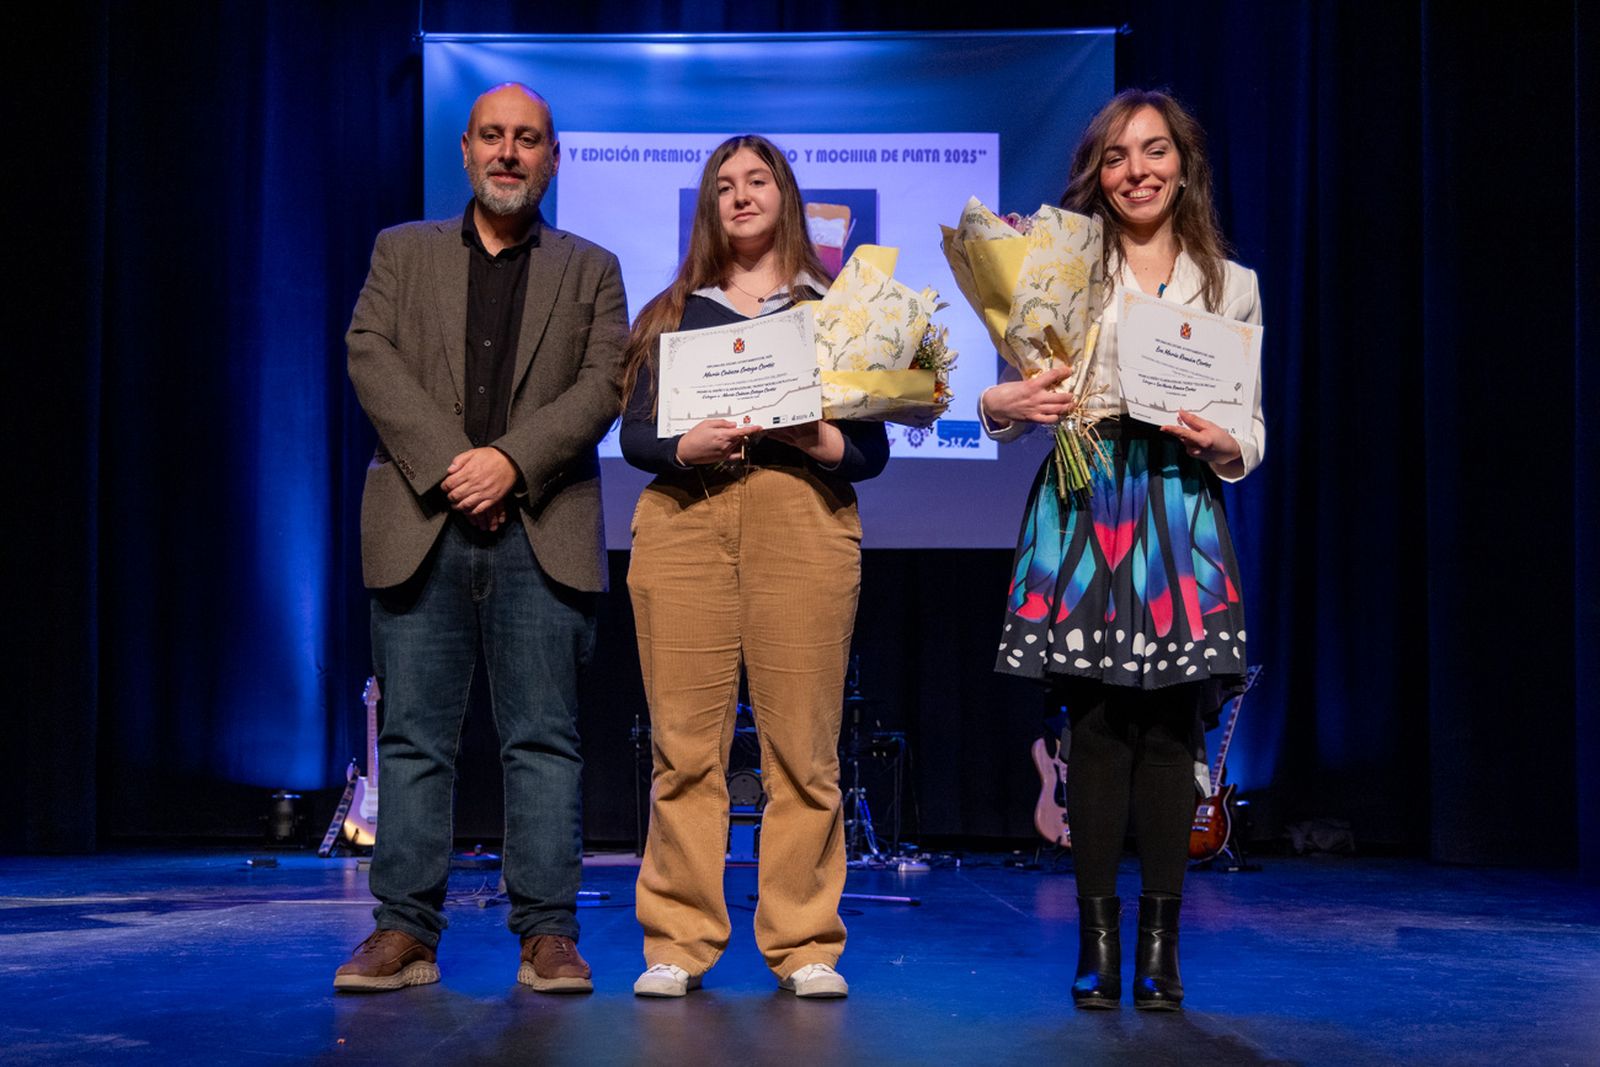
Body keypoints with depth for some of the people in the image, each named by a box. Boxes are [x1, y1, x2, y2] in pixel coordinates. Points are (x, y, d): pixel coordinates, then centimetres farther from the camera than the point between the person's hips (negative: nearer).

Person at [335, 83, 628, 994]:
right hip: (421, 527, 1)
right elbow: (370, 356, 2)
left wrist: (512, 460, -14)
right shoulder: (402, 253, 16)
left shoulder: (592, 270, 14)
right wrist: (447, 463, -12)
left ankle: (548, 932, 5)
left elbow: (605, 382, 1)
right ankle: (406, 932, 8)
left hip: (543, 532, -1)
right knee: (414, 738, 2)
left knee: (545, 739, 0)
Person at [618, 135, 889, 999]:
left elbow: (873, 449, 9)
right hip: (684, 520, 1)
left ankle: (804, 944, 4)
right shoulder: (671, 312, 20)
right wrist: (686, 447, -10)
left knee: (804, 749, -5)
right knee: (684, 746, -3)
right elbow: (633, 432, 11)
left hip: (803, 521, -1)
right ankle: (678, 943, 5)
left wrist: (811, 434, -11)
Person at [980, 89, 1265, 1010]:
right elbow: (1021, 396, 7)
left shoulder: (1231, 285, 14)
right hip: (1084, 508, -1)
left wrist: (1222, 445, -8)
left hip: (1182, 511, 1)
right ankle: (1099, 941, 6)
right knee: (1097, 724, -2)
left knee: (1174, 726, -1)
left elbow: (1253, 434, 14)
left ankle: (1161, 944, 7)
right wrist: (1004, 406, -15)